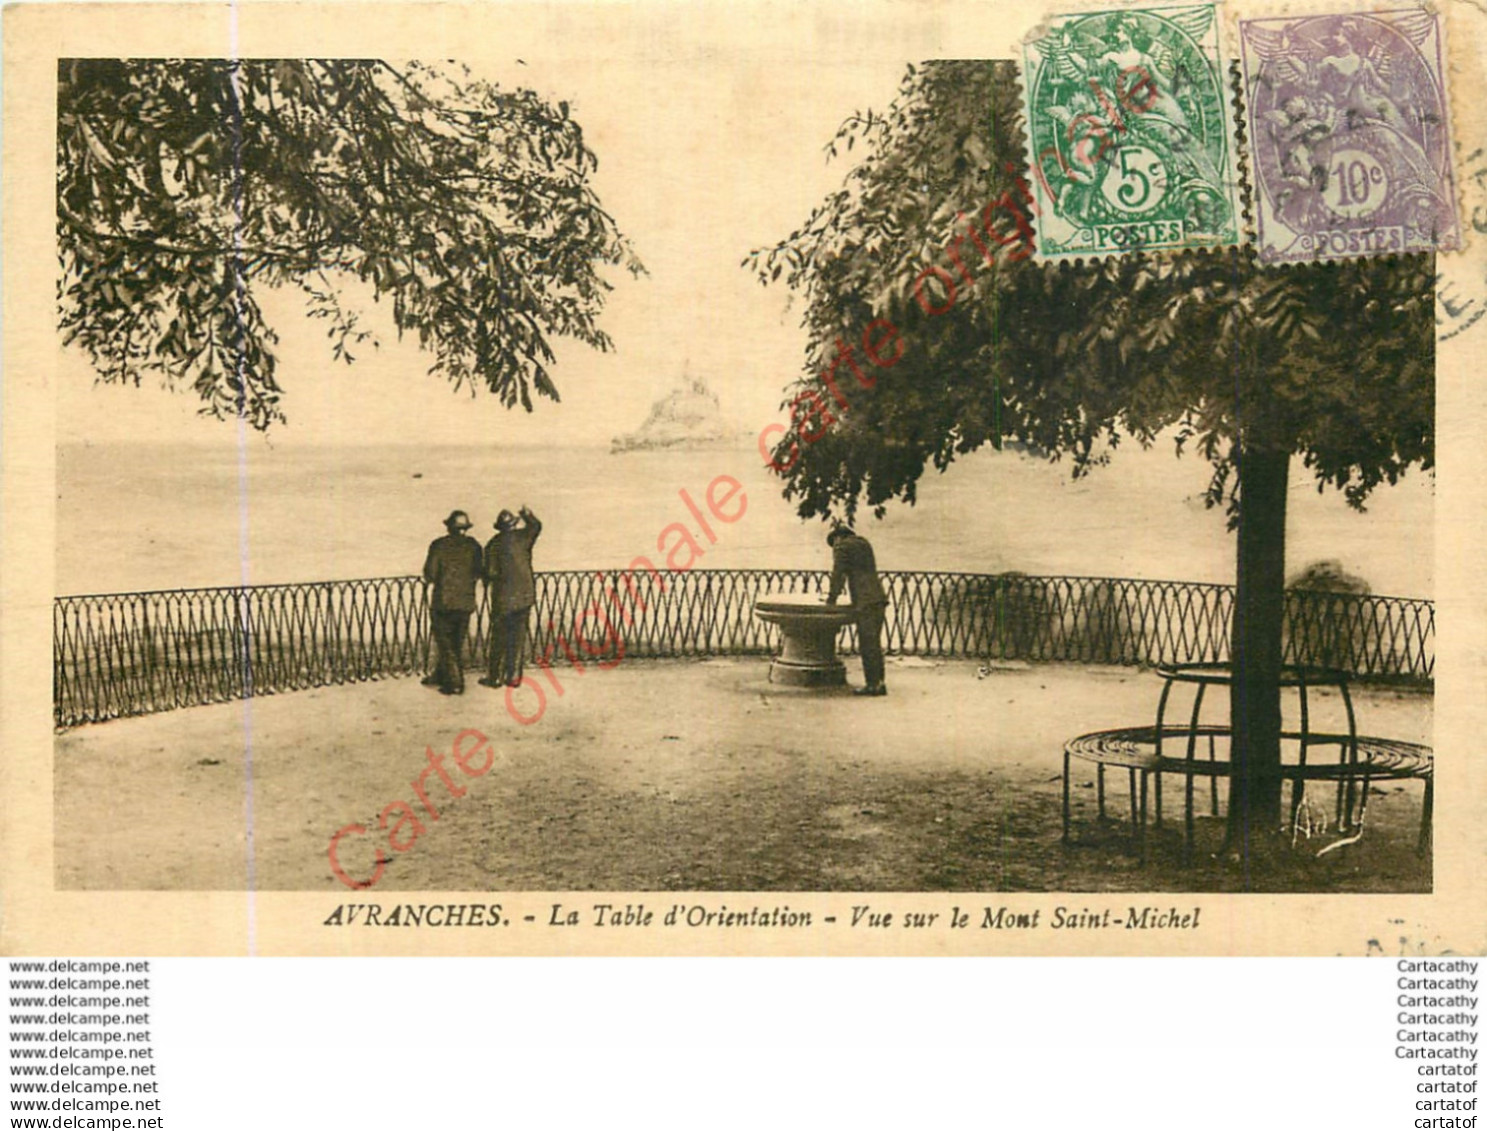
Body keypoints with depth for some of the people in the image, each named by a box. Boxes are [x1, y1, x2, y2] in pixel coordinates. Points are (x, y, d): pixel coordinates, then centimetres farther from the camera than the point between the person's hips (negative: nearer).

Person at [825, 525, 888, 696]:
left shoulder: (841, 546, 1)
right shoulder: (864, 543, 23)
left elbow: (838, 573, -1)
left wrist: (832, 598, 8)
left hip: (866, 602, -8)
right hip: (879, 598, 8)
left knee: (868, 644, -7)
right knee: (874, 643, 11)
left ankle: (872, 684, -7)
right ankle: (879, 683, 10)